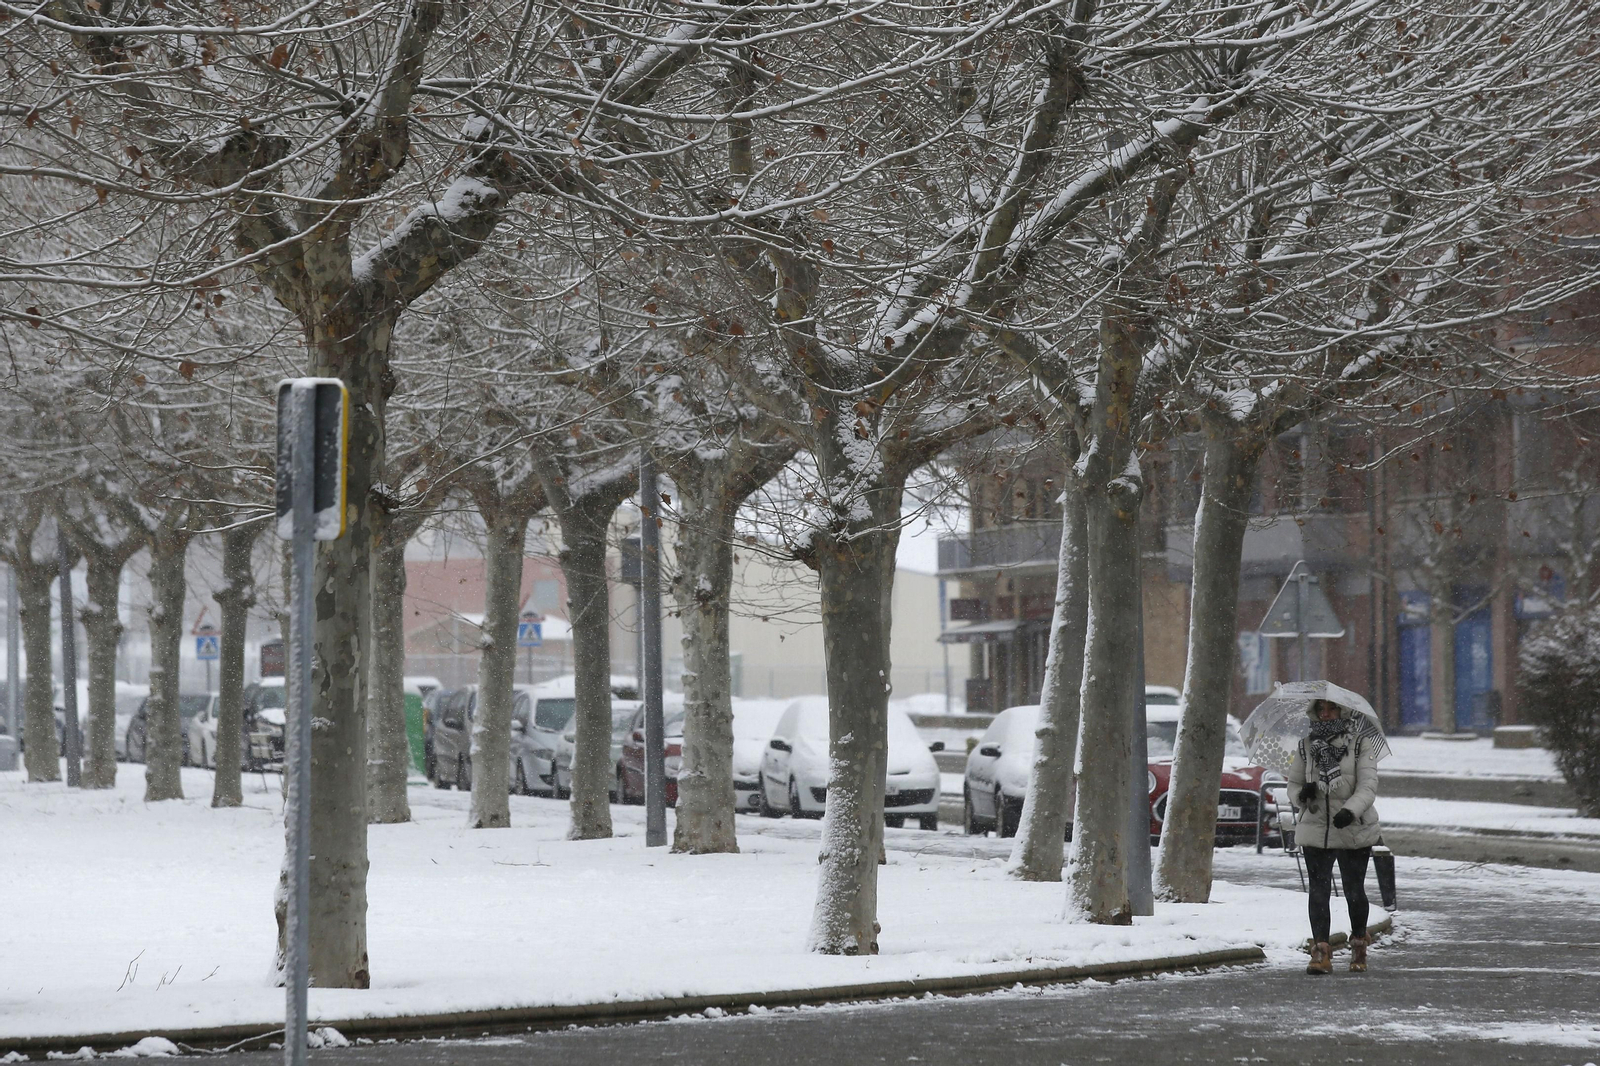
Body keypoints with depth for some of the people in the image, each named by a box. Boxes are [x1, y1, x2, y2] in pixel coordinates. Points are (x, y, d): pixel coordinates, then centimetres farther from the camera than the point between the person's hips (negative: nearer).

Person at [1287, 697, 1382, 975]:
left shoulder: (1361, 743, -3)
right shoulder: (1306, 746, 8)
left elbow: (1368, 785, -12)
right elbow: (1293, 782, 15)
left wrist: (1351, 809, -30)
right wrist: (1301, 793, -10)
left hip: (1354, 829, -2)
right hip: (1315, 830, 2)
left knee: (1354, 890, 7)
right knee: (1318, 890, -6)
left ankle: (1359, 945, 30)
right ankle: (1320, 953, -6)